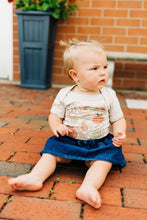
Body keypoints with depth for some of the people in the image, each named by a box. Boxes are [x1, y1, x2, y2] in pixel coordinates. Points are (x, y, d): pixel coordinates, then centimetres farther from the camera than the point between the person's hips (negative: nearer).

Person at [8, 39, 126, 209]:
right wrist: (56, 126, -19)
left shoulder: (109, 96, -1)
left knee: (105, 159, -26)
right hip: (68, 140, 1)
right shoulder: (65, 95, -3)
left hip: (99, 144, -1)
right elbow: (54, 115, 4)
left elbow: (118, 119, 6)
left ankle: (88, 187, -43)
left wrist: (120, 133, -16)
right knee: (52, 149, -17)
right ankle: (35, 177, -26)